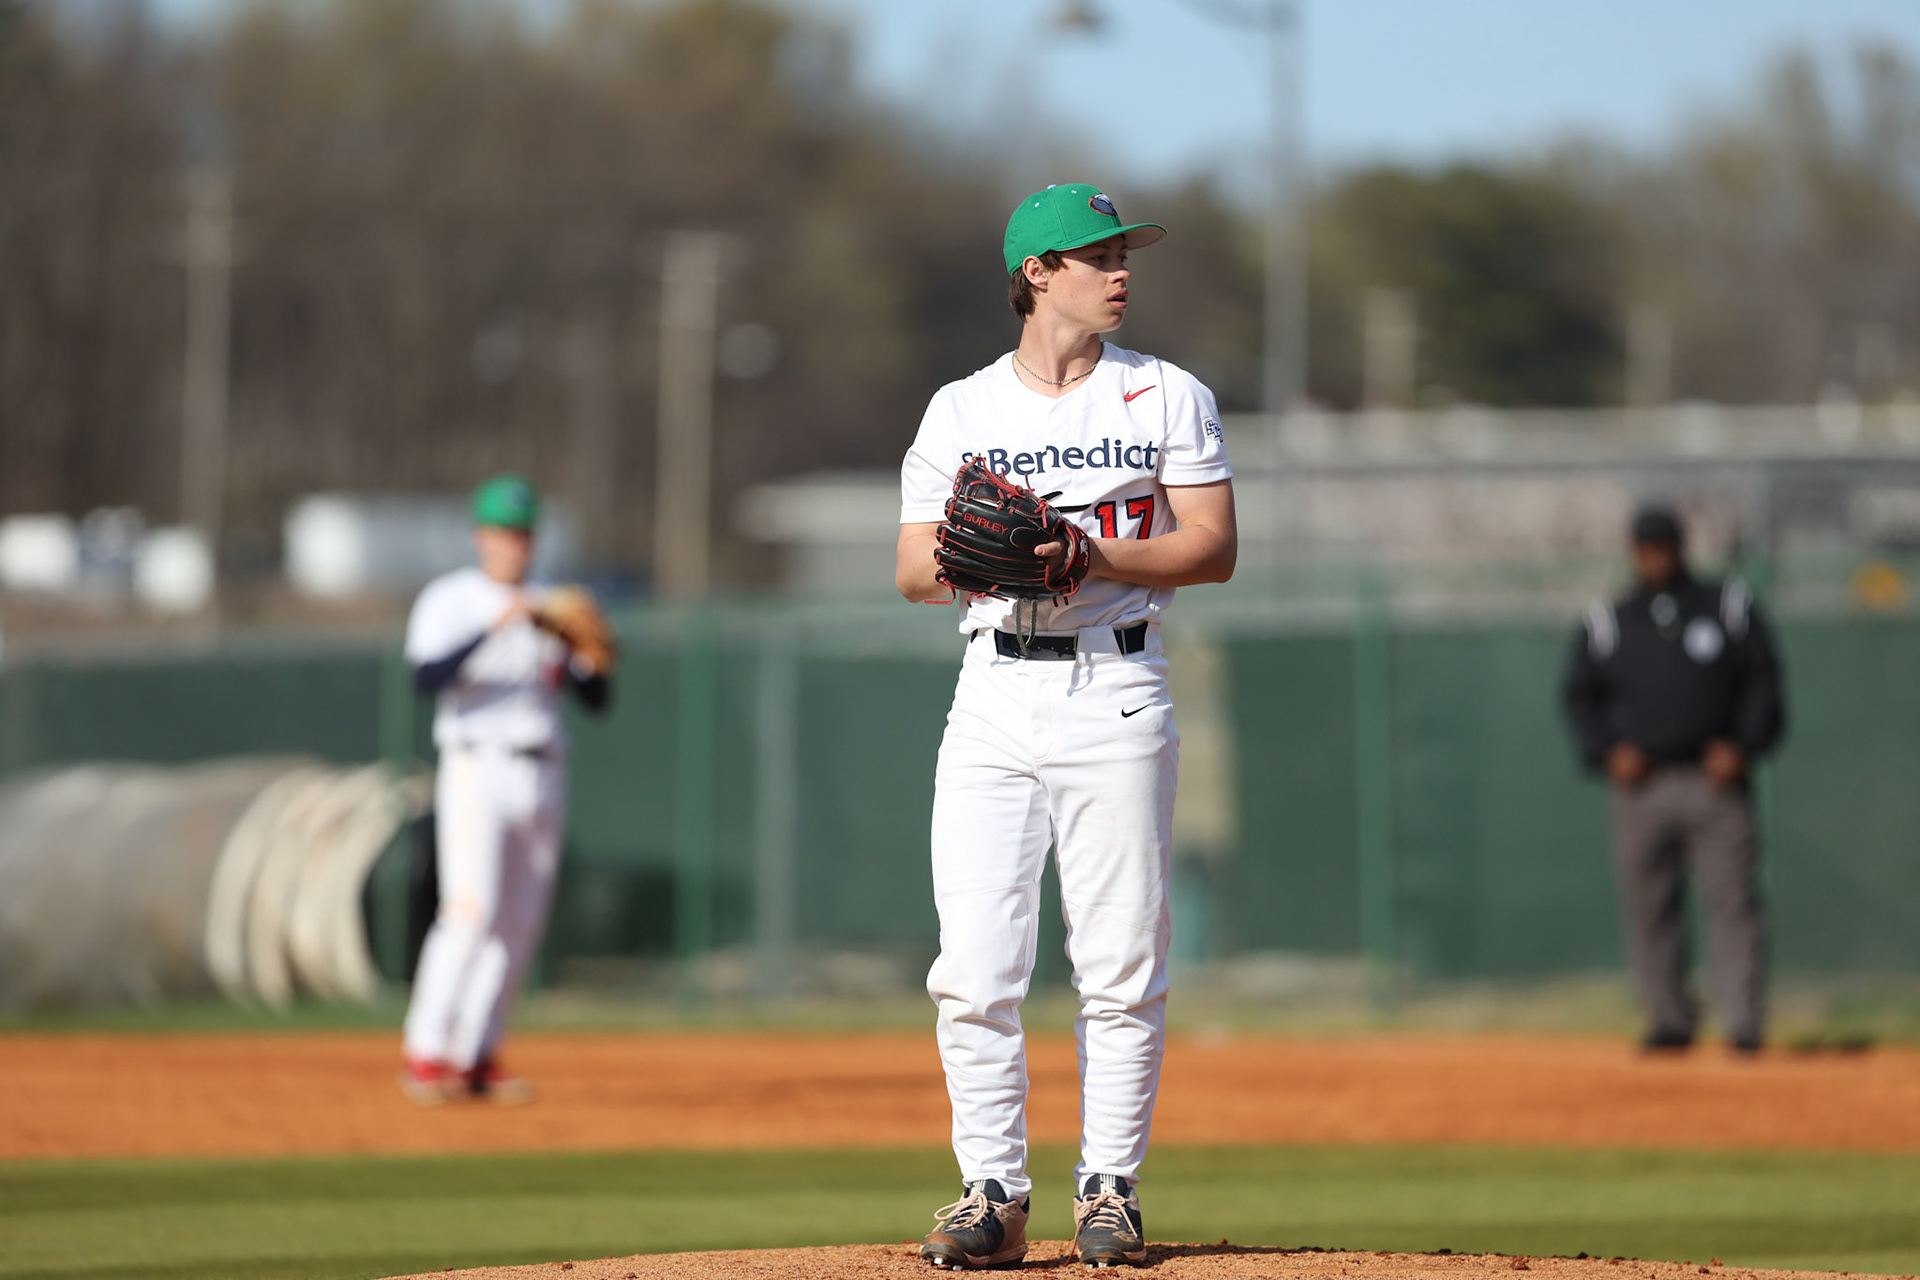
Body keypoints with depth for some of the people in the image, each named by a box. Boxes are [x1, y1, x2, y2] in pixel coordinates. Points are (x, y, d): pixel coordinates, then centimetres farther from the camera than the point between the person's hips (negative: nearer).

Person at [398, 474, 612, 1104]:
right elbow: (427, 678, -18)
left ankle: (479, 1057, 10)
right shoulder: (449, 600, 0)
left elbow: (598, 699, 12)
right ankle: (425, 1053, -18)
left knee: (521, 925, 3)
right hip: (477, 771, -6)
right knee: (471, 910, -18)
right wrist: (493, 629, -26)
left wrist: (586, 658, -9)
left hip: (543, 777, 6)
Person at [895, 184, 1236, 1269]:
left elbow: (1214, 549, 0)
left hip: (1117, 691, -1)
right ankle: (993, 1194, 1)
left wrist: (1099, 555, -16)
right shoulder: (960, 410, 10)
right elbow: (913, 572, 7)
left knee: (1123, 963, -2)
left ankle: (1112, 1186, 7)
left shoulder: (1169, 397, 7)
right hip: (996, 693, 1)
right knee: (976, 966, -6)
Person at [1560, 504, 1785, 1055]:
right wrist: (1608, 751, -3)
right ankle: (1670, 1020, 10)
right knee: (1648, 907, 1)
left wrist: (1742, 745, -5)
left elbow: (1763, 679, 8)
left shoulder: (1731, 607, 9)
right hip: (1640, 783, 1)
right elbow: (1578, 695, 12)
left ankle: (1744, 1023, -9)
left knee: (1732, 900, -8)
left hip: (1715, 780, -1)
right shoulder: (1605, 623, 11)